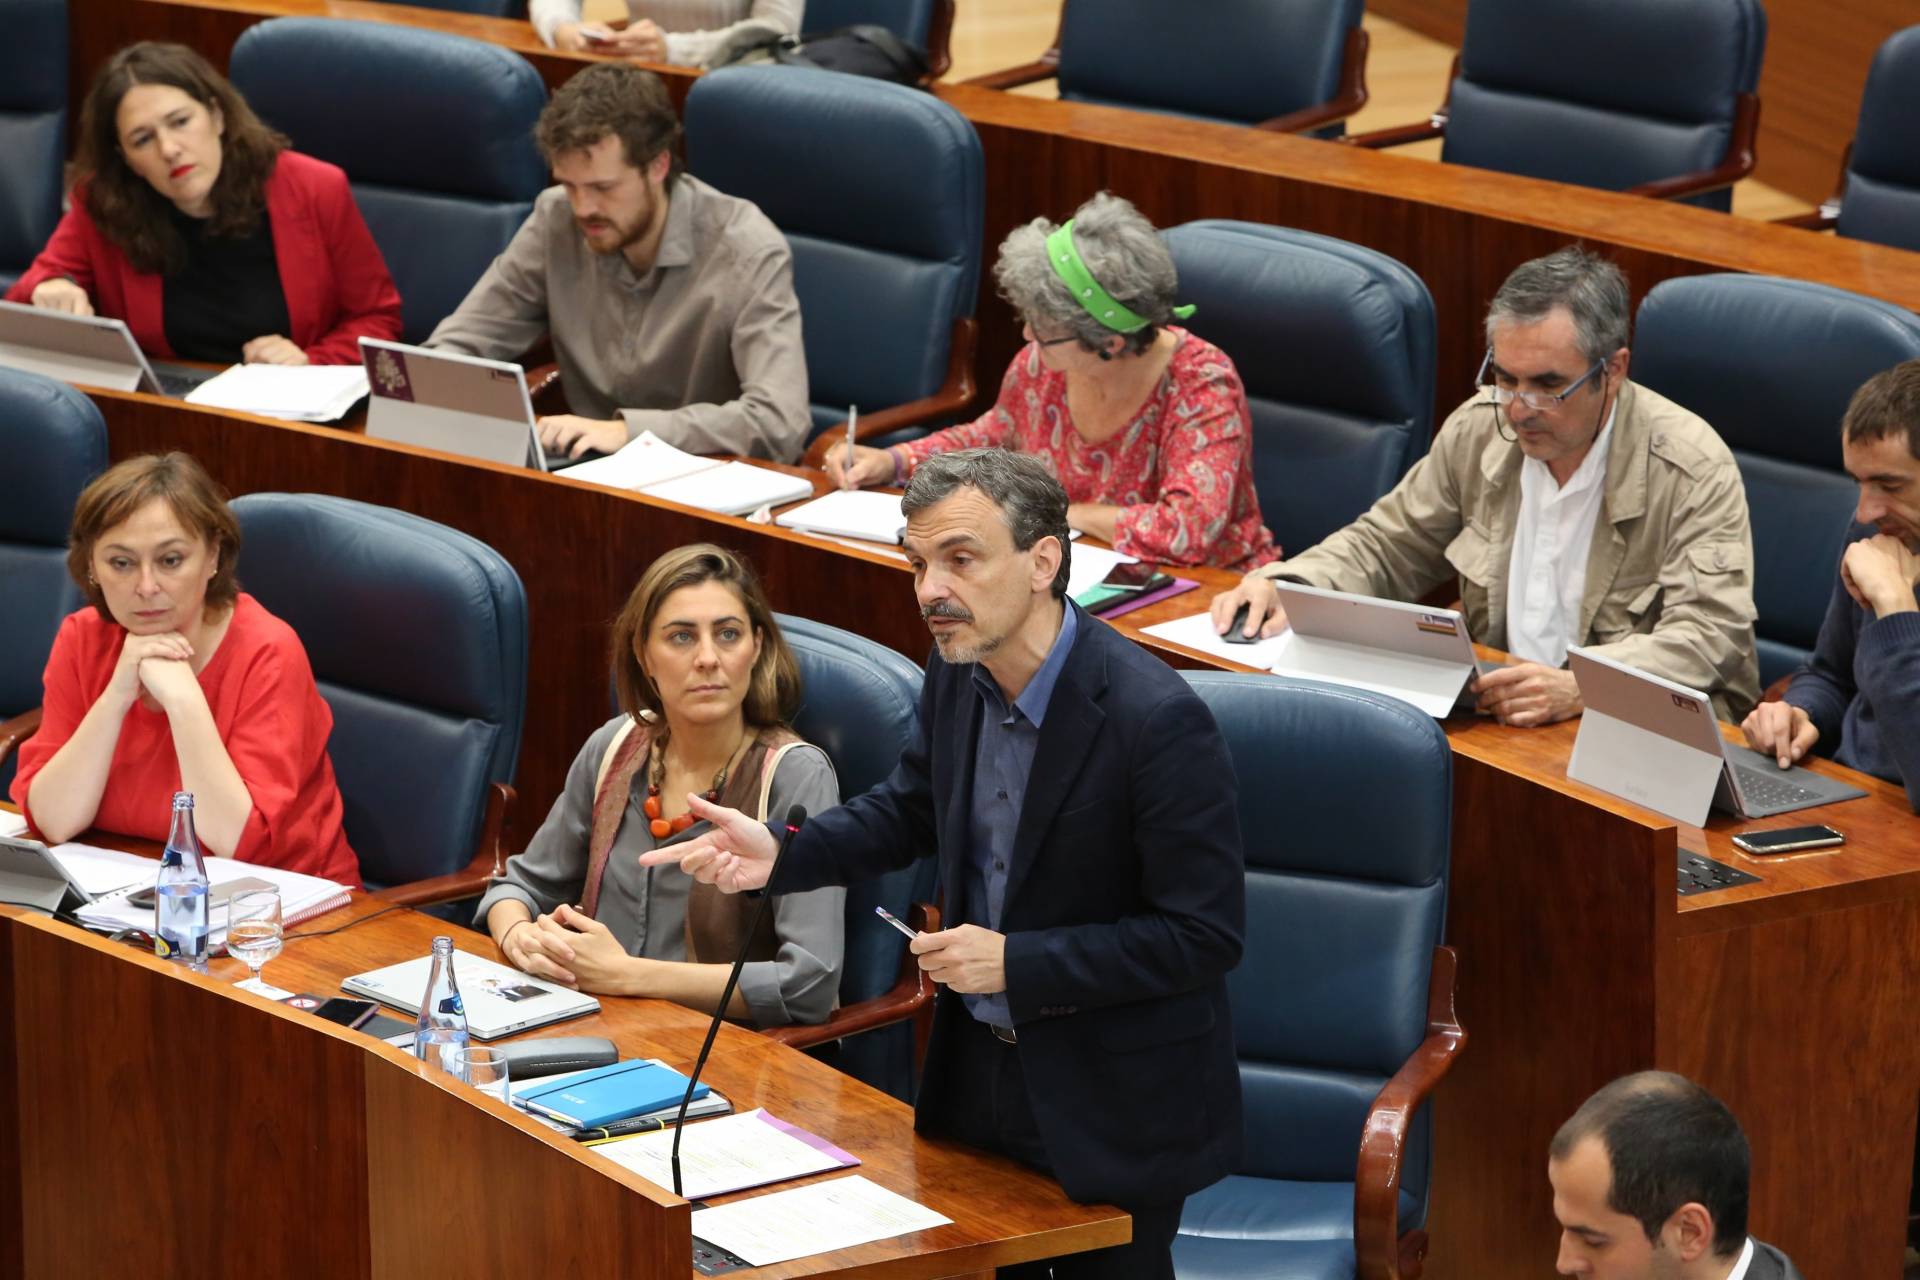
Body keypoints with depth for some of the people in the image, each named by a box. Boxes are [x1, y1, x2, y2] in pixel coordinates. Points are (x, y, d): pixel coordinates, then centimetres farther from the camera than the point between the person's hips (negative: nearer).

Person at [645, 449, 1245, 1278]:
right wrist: (780, 856, -3)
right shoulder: (961, 669, -5)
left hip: (1113, 1107, -6)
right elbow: (912, 808, 14)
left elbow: (1206, 934, -23)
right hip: (978, 1070, 6)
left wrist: (1015, 962, -25)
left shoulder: (1156, 719, -27)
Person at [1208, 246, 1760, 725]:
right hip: (1496, 715, 6)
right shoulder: (1480, 428, 6)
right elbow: (1387, 545, 19)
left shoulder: (1695, 470, -12)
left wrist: (1579, 688, -38)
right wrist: (1285, 587, -2)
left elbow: (1708, 636, -20)